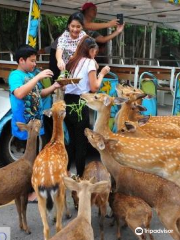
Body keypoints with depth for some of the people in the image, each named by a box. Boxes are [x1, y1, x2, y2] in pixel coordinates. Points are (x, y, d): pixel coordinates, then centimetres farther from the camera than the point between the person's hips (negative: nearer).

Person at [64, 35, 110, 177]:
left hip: (67, 103, 7)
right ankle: (80, 176, 13)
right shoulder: (90, 62, -4)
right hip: (79, 105, -7)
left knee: (72, 140, 19)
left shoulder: (72, 62, 17)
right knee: (81, 143, 5)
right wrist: (102, 73, 6)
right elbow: (94, 88, -9)